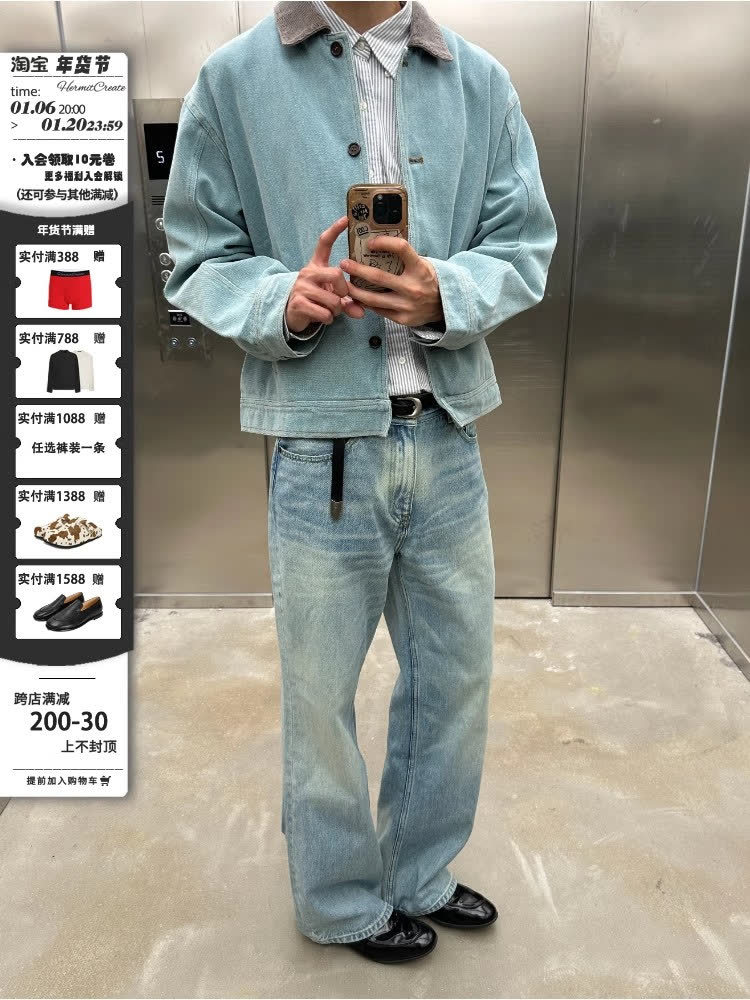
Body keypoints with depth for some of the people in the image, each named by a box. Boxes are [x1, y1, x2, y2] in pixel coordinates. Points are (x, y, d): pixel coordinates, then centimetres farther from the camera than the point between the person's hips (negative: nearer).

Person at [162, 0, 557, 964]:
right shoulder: (233, 78, 0)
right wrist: (283, 300, -20)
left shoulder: (480, 80, 7)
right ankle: (341, 901, 39)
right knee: (320, 694, 11)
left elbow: (525, 244, 6)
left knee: (455, 675, 16)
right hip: (322, 445, -3)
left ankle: (420, 874, 44)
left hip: (448, 439, 4)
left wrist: (446, 293, -15)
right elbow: (200, 259, 2)